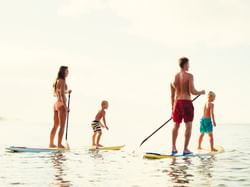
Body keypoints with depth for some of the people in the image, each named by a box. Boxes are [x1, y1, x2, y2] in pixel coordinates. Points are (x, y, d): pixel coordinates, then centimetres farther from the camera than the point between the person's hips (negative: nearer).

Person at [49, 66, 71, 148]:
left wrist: (67, 92, 24)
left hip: (56, 104, 9)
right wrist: (66, 106, -18)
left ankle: (51, 143, 19)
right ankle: (59, 144, -8)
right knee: (62, 126, -6)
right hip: (61, 104, -9)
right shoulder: (62, 81, -10)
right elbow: (62, 94, -19)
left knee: (55, 126, 14)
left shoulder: (57, 81, 16)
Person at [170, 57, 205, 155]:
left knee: (176, 125, 15)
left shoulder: (174, 77, 9)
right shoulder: (189, 76, -8)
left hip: (177, 102, 6)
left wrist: (173, 107, 19)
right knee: (188, 126, 0)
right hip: (187, 102, -6)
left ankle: (174, 148, 17)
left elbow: (172, 95, 11)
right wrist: (201, 92, 5)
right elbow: (192, 91, -15)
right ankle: (185, 149, -2)